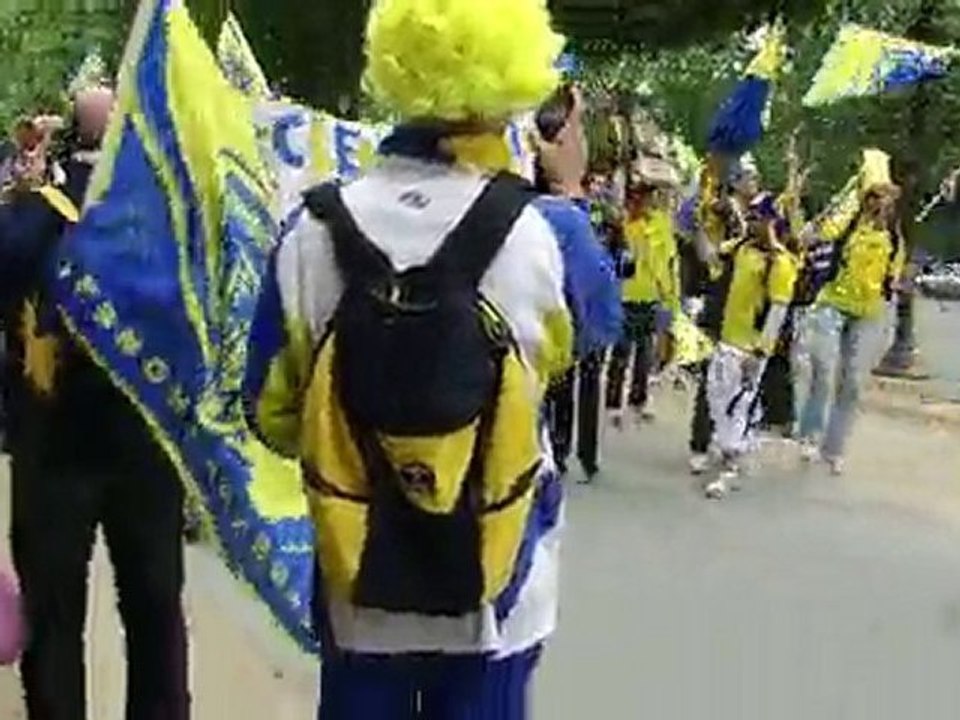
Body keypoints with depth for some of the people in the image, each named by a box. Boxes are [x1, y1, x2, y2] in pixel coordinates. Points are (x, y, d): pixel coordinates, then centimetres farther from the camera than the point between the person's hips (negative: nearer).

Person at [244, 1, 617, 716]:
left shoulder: (317, 232, -14)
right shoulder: (537, 235, -15)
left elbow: (272, 414, -5)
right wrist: (570, 196, 18)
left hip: (359, 589, 1)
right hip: (494, 595, -1)